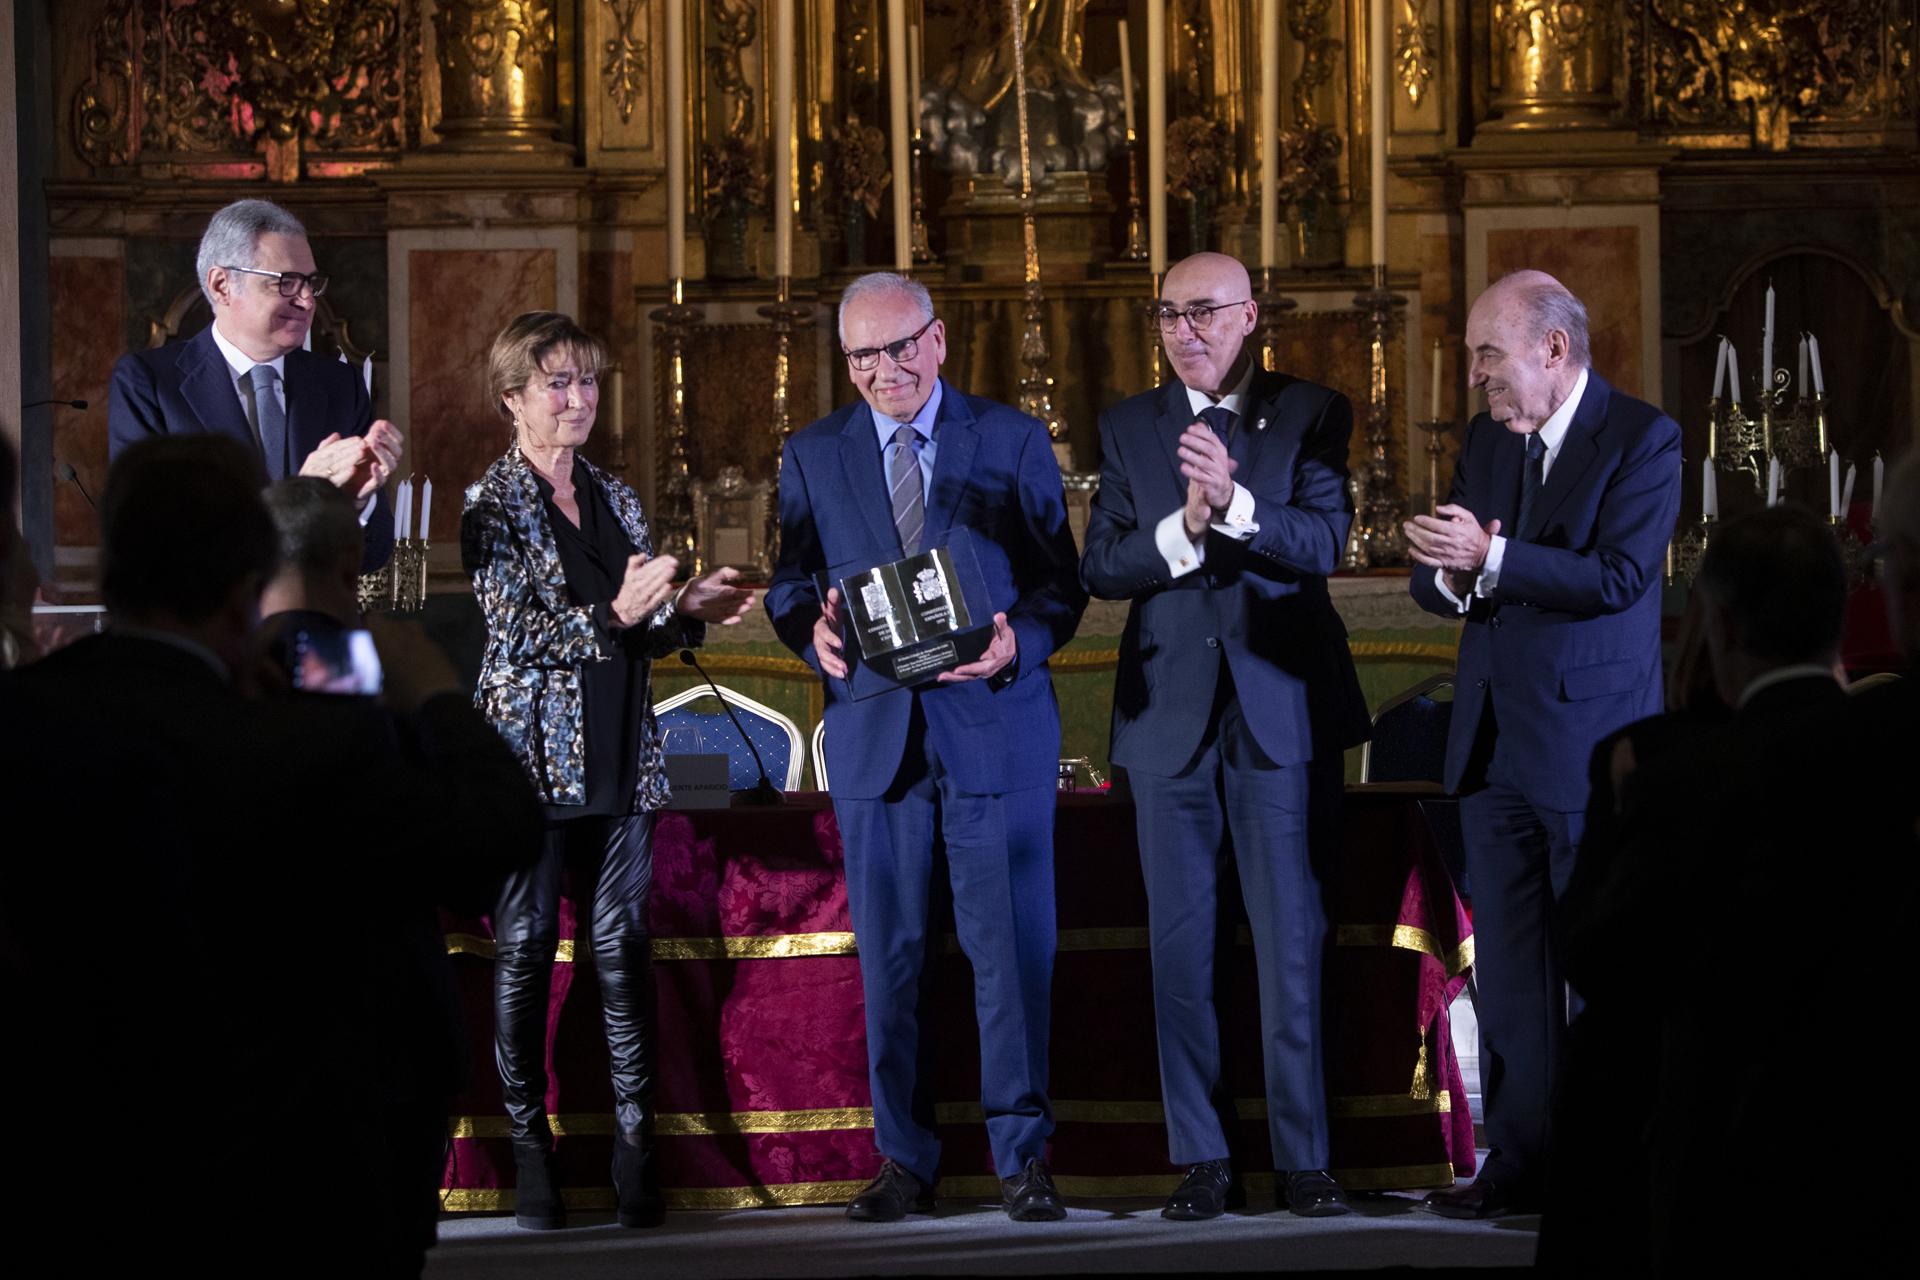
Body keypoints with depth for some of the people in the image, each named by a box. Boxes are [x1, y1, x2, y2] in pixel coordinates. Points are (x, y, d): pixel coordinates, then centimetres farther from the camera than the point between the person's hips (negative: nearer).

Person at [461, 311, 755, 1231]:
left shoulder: (615, 500, 15)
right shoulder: (493, 504, -2)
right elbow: (516, 631, -13)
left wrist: (690, 612, 0)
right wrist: (614, 613, -23)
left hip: (619, 758, 5)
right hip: (532, 753, -5)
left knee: (622, 942, 0)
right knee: (526, 946, -1)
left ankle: (635, 1141, 0)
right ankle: (530, 1149, 4)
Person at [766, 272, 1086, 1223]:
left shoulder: (1012, 441, 5)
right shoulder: (812, 456, 10)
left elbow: (1061, 580, 3)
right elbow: (788, 583, 9)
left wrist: (1020, 642, -17)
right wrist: (813, 628, -14)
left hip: (995, 725, -2)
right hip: (875, 736, 2)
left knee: (1012, 949, -4)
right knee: (890, 957, 5)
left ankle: (1022, 1156, 3)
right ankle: (905, 1161, 12)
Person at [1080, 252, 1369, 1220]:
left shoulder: (1310, 416, 3)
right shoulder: (1128, 429, 9)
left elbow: (1324, 541, -10)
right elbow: (1100, 569, 1)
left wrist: (1235, 504, -26)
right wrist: (1183, 529, -17)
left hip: (1281, 711, -2)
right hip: (1169, 713, 2)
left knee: (1291, 940, -2)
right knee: (1181, 946, 3)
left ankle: (1303, 1162, 3)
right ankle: (1202, 1163, 8)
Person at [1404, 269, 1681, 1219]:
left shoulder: (1642, 441, -8)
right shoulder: (1486, 441, 12)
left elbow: (1618, 576, -20)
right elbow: (1432, 579, 11)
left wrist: (1492, 559, -28)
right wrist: (1448, 580, -13)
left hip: (1590, 742, -7)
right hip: (1493, 740, 7)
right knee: (1509, 964, 8)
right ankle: (1521, 1163, 12)